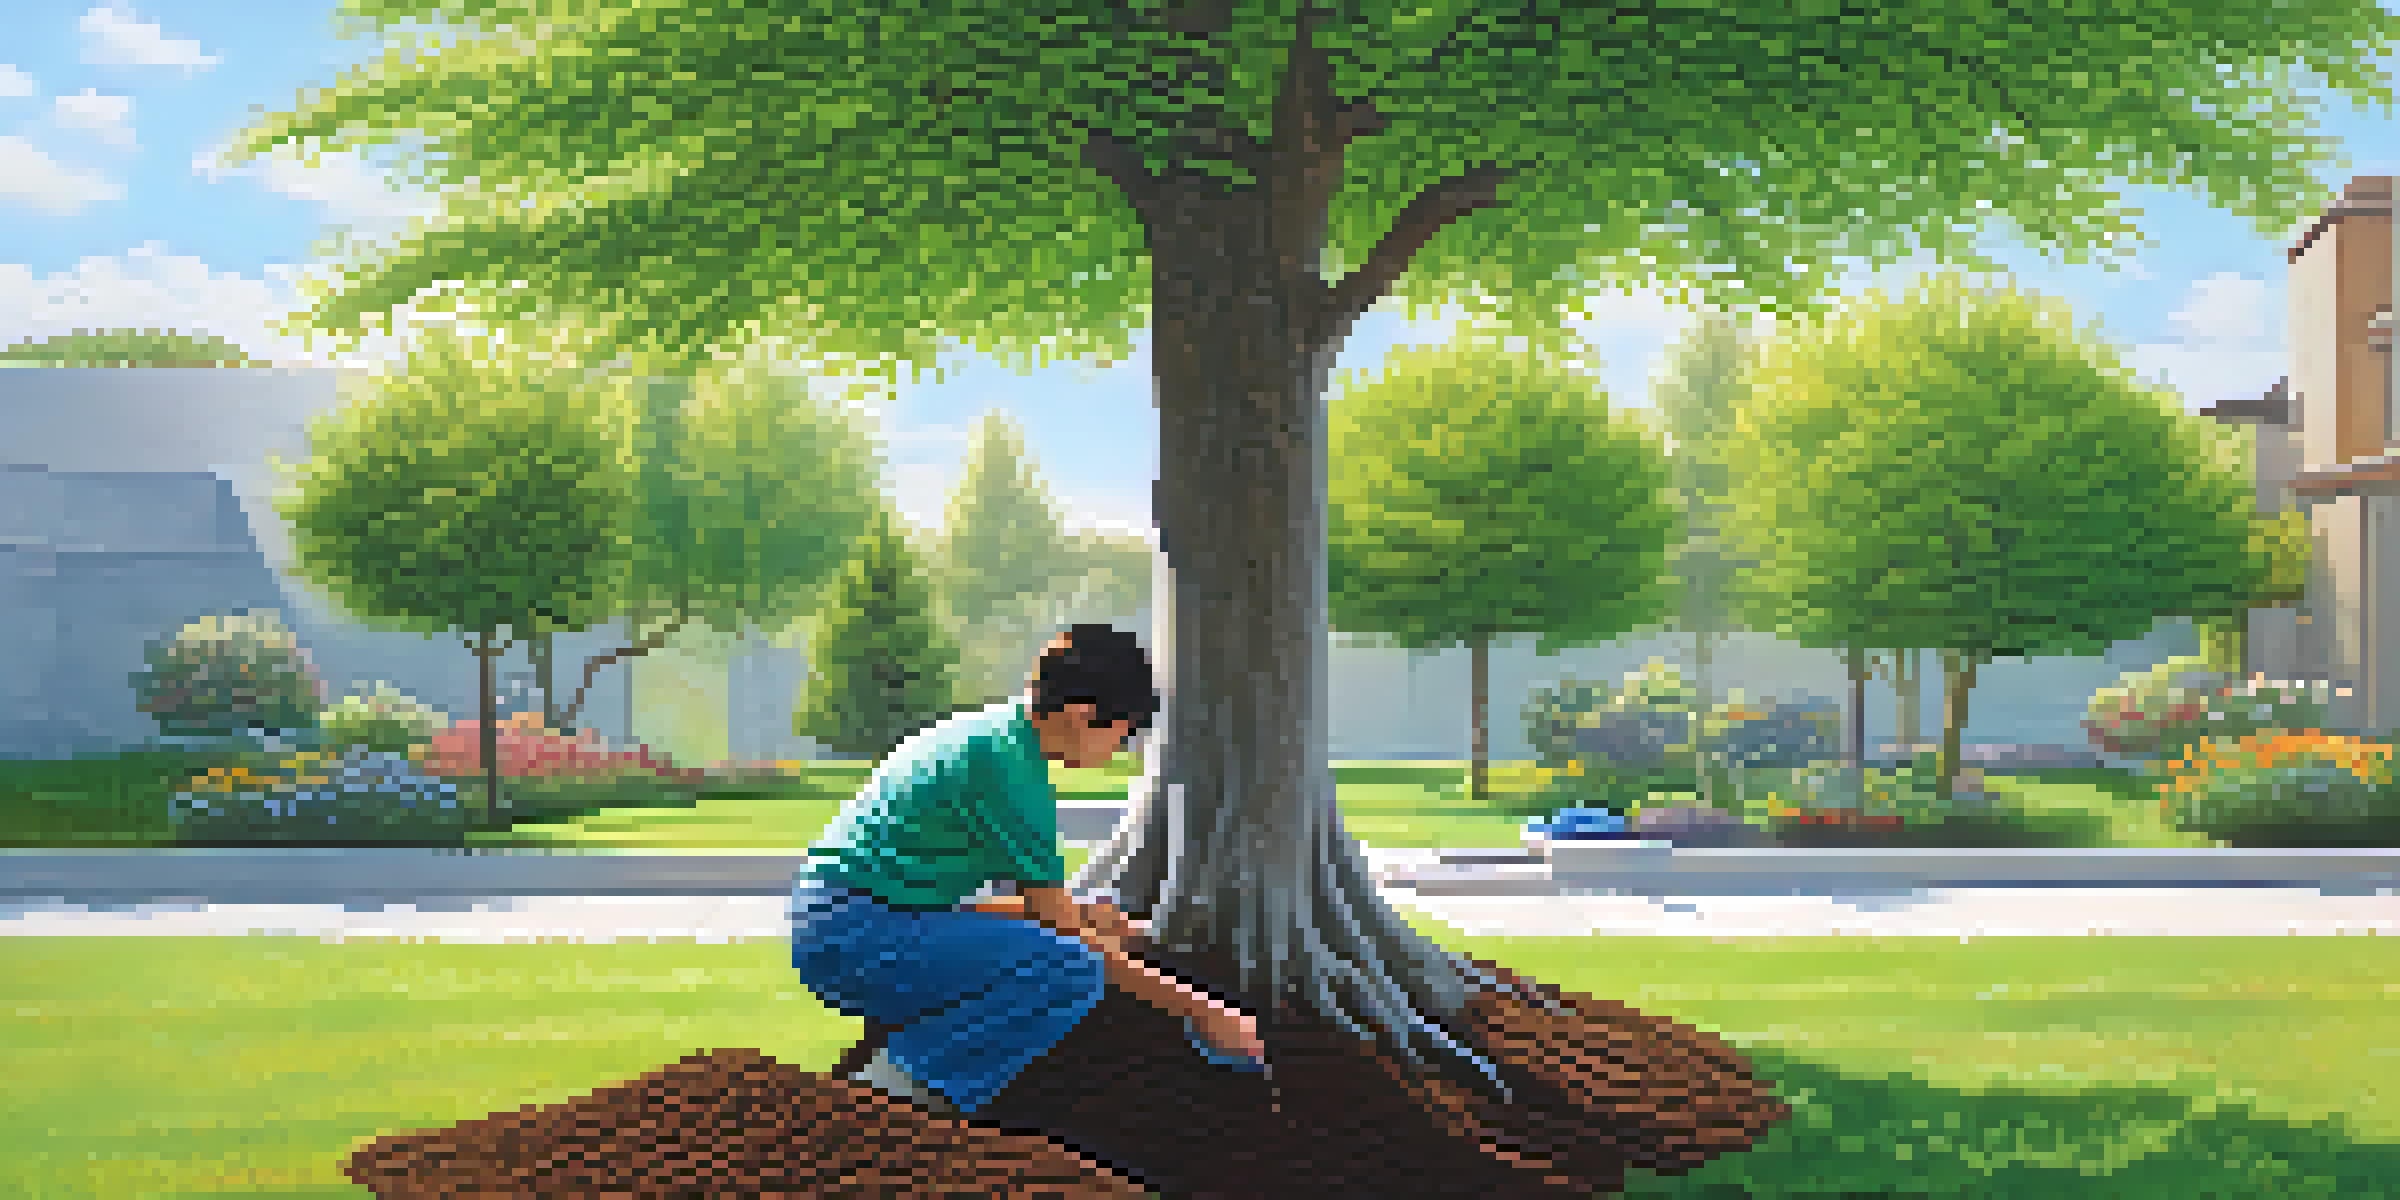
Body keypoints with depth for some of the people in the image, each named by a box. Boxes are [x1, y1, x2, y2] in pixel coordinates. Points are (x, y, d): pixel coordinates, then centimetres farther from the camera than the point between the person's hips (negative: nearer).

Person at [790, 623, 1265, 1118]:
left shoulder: (984, 730, 16)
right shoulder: (1010, 766, -13)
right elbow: (1062, 928, -11)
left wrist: (1081, 914, 25)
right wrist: (1194, 1008, -6)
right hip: (854, 934, -11)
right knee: (1074, 972, -22)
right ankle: (896, 1081, -13)